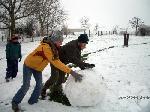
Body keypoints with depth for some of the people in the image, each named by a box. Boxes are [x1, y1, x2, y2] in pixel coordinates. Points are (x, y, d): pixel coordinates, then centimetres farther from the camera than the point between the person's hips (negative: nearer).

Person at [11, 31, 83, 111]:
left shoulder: (53, 47, -10)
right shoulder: (46, 47, -38)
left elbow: (56, 60, -9)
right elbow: (56, 62, -44)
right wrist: (71, 72, -48)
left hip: (38, 67, 8)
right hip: (29, 65, -7)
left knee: (39, 84, 5)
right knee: (26, 86, -5)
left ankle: (32, 101, 23)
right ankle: (15, 102, 15)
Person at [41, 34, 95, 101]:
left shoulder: (78, 46, -8)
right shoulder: (71, 46, -36)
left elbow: (78, 59, -9)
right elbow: (73, 59, -44)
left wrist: (82, 67, -24)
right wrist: (86, 65, -47)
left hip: (63, 62, 9)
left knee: (61, 78, 10)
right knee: (54, 78, -12)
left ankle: (55, 92, 27)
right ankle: (43, 90, 9)